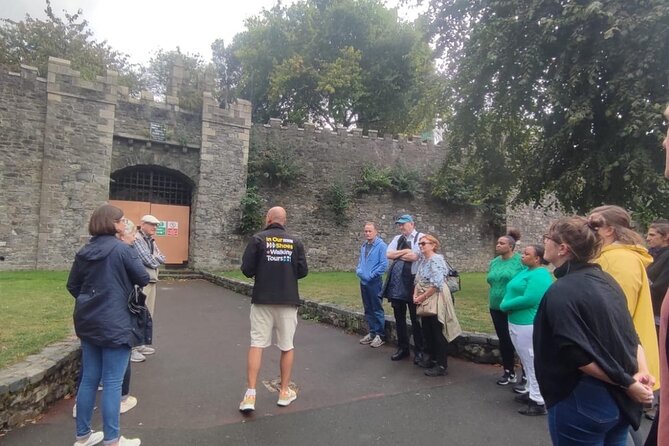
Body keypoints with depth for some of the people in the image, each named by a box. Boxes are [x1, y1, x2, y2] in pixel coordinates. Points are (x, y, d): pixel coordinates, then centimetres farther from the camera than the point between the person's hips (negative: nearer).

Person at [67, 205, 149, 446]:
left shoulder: (84, 252, 7)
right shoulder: (123, 249, -14)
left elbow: (72, 286, 12)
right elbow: (143, 279, -8)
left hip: (88, 322, 7)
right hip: (115, 324, -7)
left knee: (89, 379, 16)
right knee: (112, 383, 1)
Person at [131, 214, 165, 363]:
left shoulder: (152, 241, 17)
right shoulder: (136, 239, -11)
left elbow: (162, 258, 10)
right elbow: (148, 260, -17)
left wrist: (153, 258, -8)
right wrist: (156, 260, 1)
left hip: (152, 281, 9)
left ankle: (140, 344, 24)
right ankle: (131, 348, -1)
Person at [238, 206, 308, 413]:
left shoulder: (258, 239, -3)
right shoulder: (295, 242, 3)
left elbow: (246, 269, -7)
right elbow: (303, 271, 1)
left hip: (262, 299, -1)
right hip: (288, 300, 1)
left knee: (256, 344, 4)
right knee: (287, 346, 11)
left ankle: (250, 394, 1)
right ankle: (284, 392, 22)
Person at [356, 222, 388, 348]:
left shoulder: (381, 245, -12)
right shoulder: (363, 246, 10)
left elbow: (384, 265, -18)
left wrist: (371, 275, -15)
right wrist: (359, 271, 0)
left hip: (375, 282, -7)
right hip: (363, 282, 7)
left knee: (377, 309, 0)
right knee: (368, 309, 14)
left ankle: (380, 335, 10)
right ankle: (372, 333, 24)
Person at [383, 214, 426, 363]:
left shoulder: (420, 237, -5)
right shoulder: (397, 238, 13)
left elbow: (414, 256, -19)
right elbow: (388, 254, 1)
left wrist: (397, 254, -5)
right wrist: (405, 251, -9)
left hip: (412, 281, -6)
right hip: (396, 282, 6)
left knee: (415, 318, 4)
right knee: (399, 317, 13)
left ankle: (419, 350, 17)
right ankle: (402, 348, 26)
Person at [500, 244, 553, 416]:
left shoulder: (540, 275, -17)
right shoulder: (525, 271, 14)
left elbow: (529, 299, -26)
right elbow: (513, 292, 17)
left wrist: (506, 305, -15)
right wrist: (505, 304, -3)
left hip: (529, 324, -10)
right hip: (517, 322, 10)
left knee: (533, 363, -2)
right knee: (527, 361, 20)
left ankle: (539, 402, 7)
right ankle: (532, 392, 33)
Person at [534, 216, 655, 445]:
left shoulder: (560, 292, -20)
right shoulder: (605, 280, 6)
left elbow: (580, 356, -23)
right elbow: (630, 334, 7)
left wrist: (627, 384, -13)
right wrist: (642, 371, -4)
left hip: (582, 402, -8)